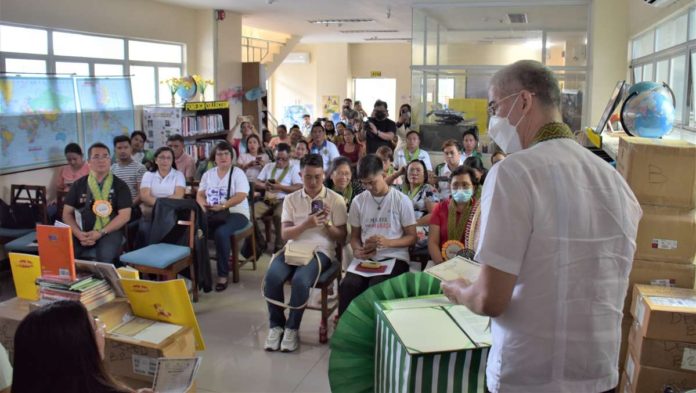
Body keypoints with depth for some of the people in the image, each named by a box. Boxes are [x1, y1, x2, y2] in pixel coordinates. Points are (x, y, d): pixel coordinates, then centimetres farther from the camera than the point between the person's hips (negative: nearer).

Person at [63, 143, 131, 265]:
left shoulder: (119, 185, 4)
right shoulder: (79, 185, 12)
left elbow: (124, 215, -3)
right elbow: (67, 213, 10)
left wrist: (101, 233, -14)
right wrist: (79, 234, -9)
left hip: (109, 231, -2)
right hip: (83, 231, 3)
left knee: (106, 255, -33)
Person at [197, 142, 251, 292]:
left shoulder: (238, 173, 0)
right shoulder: (208, 174, 16)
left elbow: (241, 196, -13)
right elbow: (200, 194, 13)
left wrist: (221, 206, -25)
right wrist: (204, 205, -11)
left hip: (235, 213, -4)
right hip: (212, 214, 5)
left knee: (221, 233, -36)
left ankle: (223, 275, -24)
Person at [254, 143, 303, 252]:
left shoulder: (294, 168, 8)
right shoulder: (268, 166, 22)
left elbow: (299, 188, -6)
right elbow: (255, 183, 17)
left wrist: (280, 187, -14)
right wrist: (264, 185, -6)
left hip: (284, 200, -4)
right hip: (267, 199, 4)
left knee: (278, 215, -38)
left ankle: (279, 246, -21)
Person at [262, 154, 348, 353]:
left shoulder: (336, 200, 3)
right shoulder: (291, 199, 9)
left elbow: (342, 238, 4)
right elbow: (285, 234, 1)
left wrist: (327, 224, -14)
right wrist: (306, 225, -17)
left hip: (321, 251, -2)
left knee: (300, 280, -32)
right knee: (272, 277, -27)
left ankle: (292, 328, -7)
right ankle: (276, 325, -4)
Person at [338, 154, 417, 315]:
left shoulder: (401, 200, -1)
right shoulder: (358, 201, 8)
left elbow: (412, 237, 2)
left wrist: (388, 242, -17)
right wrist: (357, 250, -7)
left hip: (394, 258, -3)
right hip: (366, 258, 3)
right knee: (348, 285, -28)